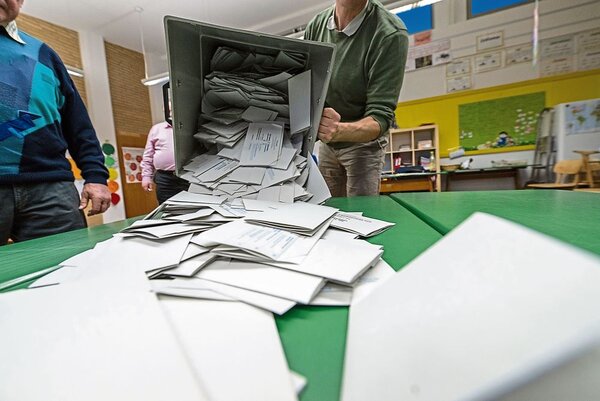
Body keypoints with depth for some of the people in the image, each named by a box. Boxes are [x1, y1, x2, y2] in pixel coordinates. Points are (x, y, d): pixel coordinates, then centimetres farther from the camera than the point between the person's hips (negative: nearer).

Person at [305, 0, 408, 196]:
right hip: (326, 143, 4)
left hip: (363, 142, -4)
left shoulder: (390, 34, -23)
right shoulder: (316, 25, -8)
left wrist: (339, 131, -45)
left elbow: (380, 117, -25)